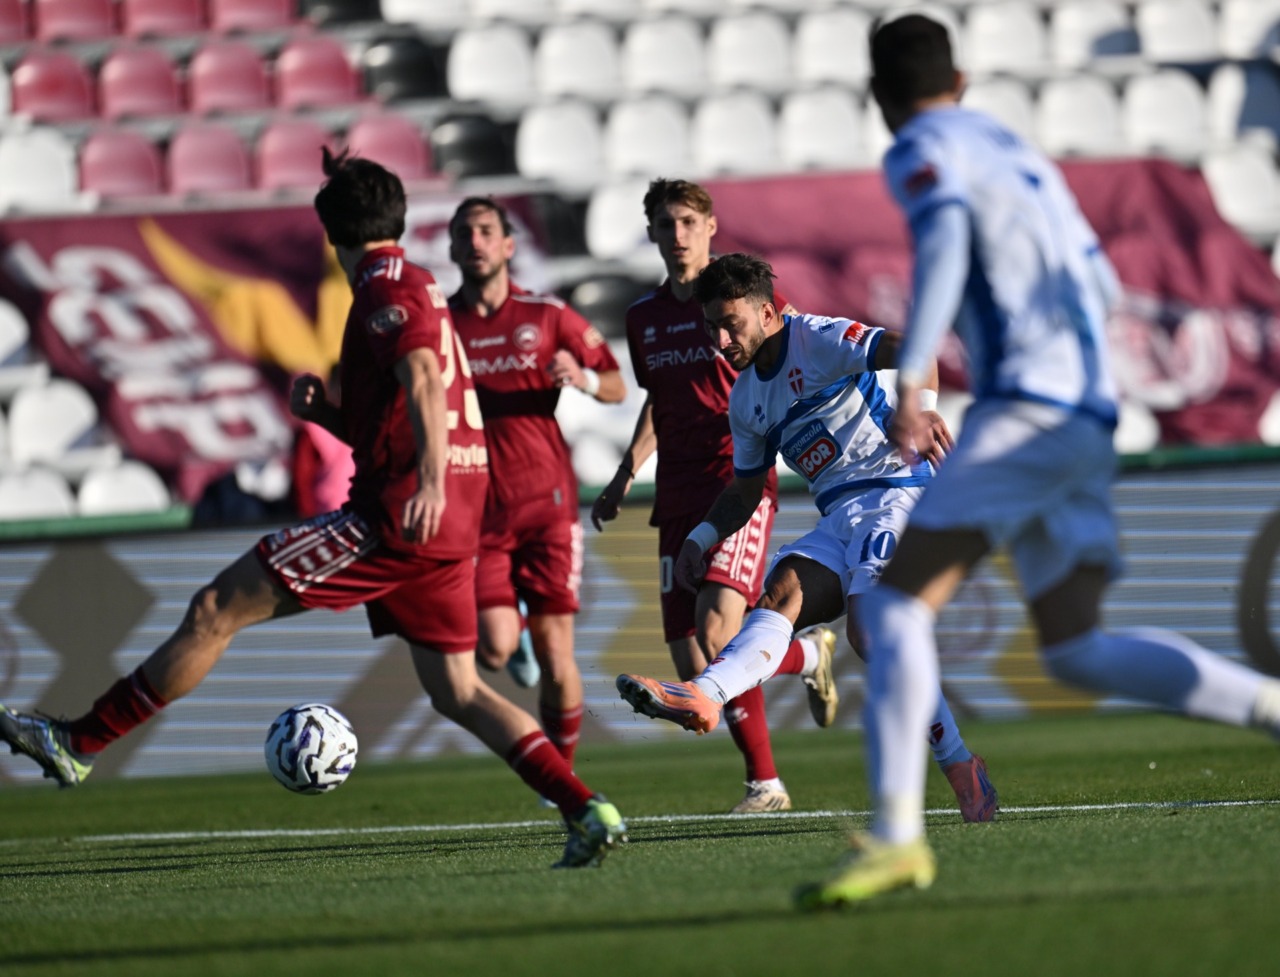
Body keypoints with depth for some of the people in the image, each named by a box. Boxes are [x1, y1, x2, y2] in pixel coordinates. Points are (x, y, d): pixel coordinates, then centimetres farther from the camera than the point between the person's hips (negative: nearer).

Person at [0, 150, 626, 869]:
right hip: (455, 526, 9)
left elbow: (423, 381, -23)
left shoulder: (386, 289, -5)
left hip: (399, 515, -9)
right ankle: (589, 814, -1)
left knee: (218, 609, -4)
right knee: (456, 691, 12)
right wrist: (328, 415, 14)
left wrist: (431, 483, -34)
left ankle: (79, 743, -1)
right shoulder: (422, 289, 24)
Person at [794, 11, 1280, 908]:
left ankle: (896, 834, -23)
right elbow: (1102, 286, 27)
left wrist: (909, 377, -27)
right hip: (1089, 413, 8)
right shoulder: (1021, 153, 25)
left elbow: (944, 238, -20)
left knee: (898, 601, -11)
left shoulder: (923, 152, 1)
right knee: (1077, 649, 10)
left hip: (1024, 410, -8)